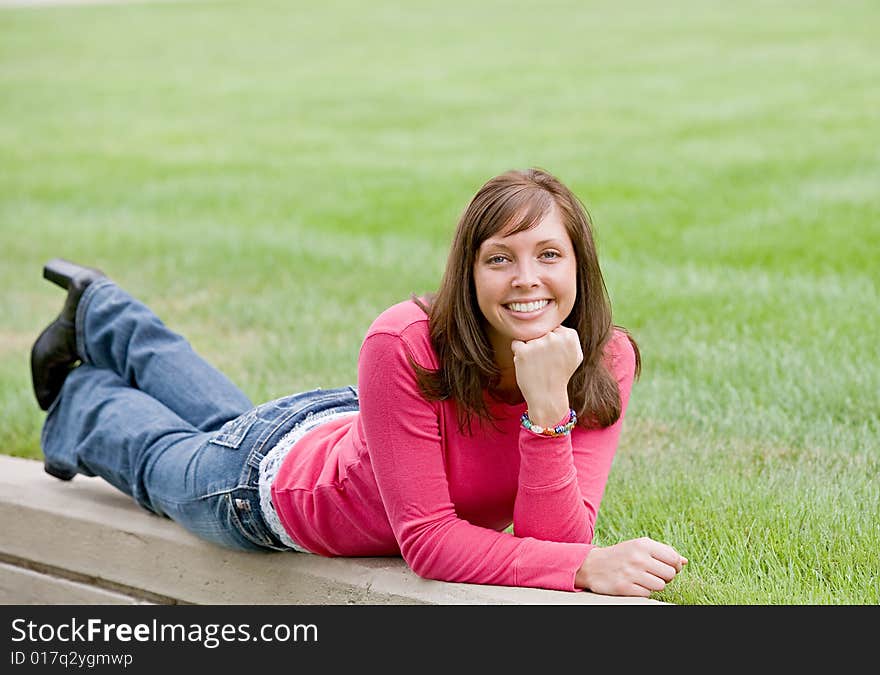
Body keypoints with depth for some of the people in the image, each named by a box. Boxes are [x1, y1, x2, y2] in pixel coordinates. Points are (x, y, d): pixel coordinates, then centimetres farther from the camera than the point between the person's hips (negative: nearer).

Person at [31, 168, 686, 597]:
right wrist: (589, 567, -51)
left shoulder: (607, 361, -32)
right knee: (163, 459, 30)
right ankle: (84, 404, 61)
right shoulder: (405, 345, -44)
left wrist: (548, 408, -50)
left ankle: (101, 314, 61)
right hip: (275, 473, -5)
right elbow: (429, 541, -41)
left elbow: (553, 537, -36)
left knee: (222, 420, 36)